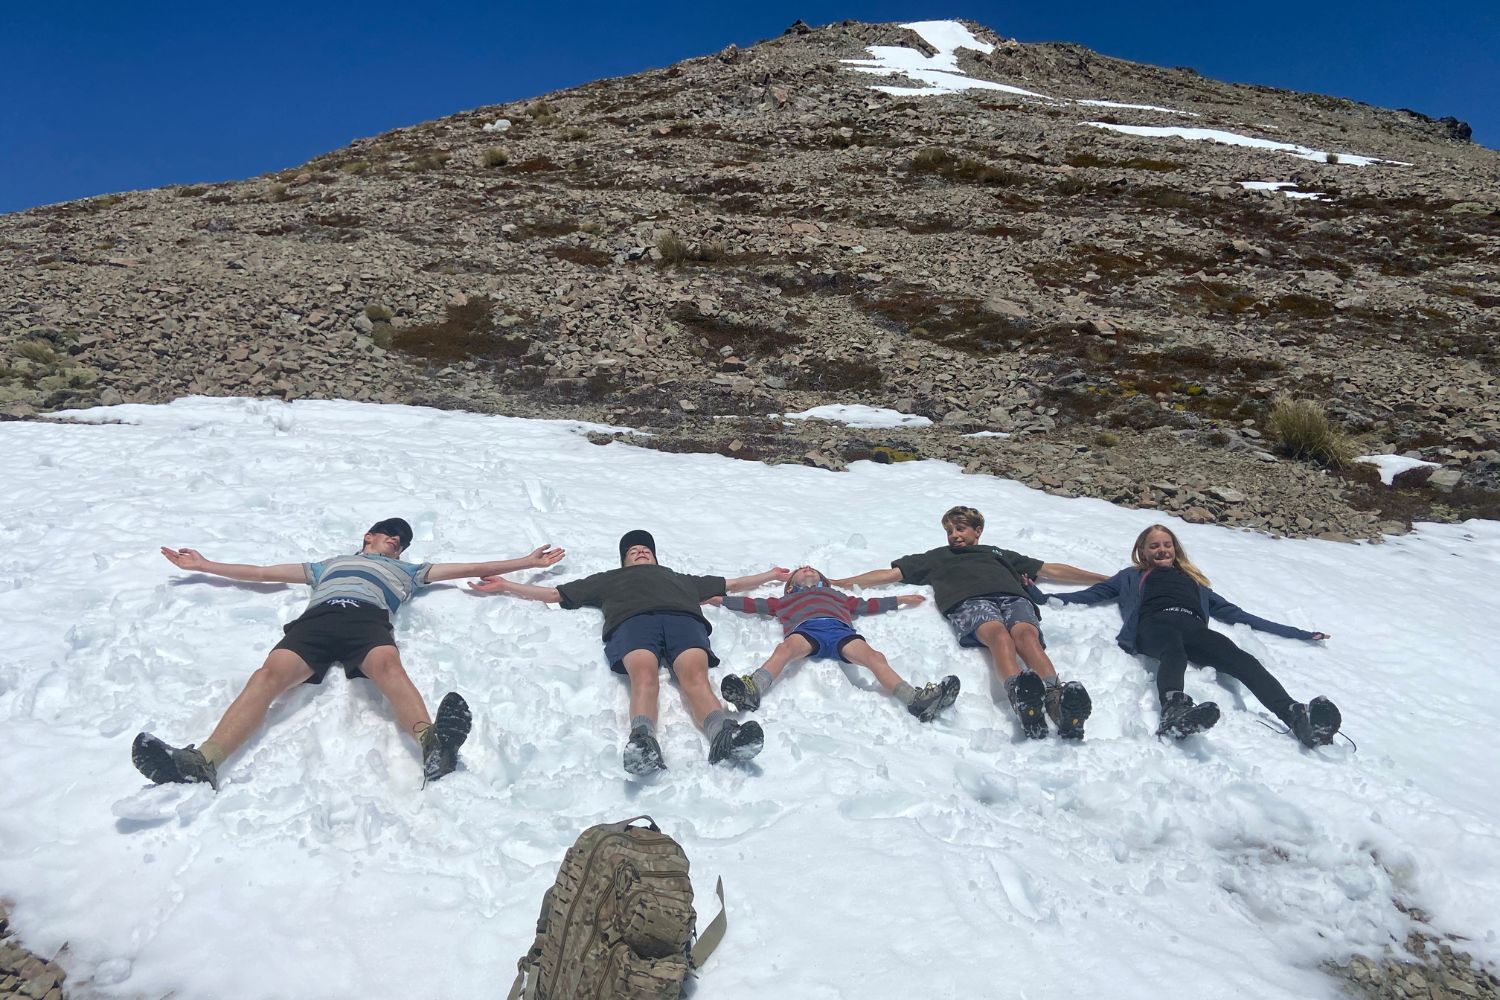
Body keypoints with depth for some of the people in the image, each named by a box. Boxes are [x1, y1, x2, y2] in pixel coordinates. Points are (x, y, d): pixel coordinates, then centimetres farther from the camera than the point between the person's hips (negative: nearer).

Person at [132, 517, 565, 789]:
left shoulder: (406, 570, 41)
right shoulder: (327, 564, 45)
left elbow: (471, 568, 39)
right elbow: (261, 572, 46)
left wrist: (528, 561, 36)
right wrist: (203, 565, 46)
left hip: (368, 618, -2)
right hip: (317, 618, 2)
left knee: (388, 665, -38)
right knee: (270, 673, -31)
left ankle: (433, 743, -67)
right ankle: (204, 761, -53)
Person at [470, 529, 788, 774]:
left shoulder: (678, 577, 48)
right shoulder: (609, 579, 45)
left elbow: (731, 584, 52)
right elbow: (554, 594, 44)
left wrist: (770, 575, 53)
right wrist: (505, 585, 41)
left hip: (683, 617, 1)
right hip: (632, 619, -1)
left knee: (695, 676, -33)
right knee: (644, 676, -37)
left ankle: (723, 735, -61)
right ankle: (642, 738, -64)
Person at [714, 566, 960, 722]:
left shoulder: (836, 595, 47)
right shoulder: (784, 601, 42)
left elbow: (869, 605, 47)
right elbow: (752, 604, 40)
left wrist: (901, 599, 48)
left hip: (840, 629, 1)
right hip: (805, 629, -1)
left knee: (873, 656, -30)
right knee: (785, 648, -38)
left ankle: (916, 700, -50)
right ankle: (752, 691, -64)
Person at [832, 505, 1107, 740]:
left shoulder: (998, 553, 44)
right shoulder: (936, 557, 41)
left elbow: (1051, 570, 42)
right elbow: (889, 574, 34)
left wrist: (1104, 578, 37)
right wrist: (836, 583, 24)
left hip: (1014, 597, 2)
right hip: (970, 601, -2)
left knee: (1026, 634, -35)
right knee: (998, 633, -38)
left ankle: (1057, 697, -62)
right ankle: (1021, 694, -68)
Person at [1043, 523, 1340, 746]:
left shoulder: (1193, 580, 42)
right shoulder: (1131, 576, 37)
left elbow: (1234, 613, 40)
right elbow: (1090, 594, 27)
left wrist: (1298, 633, 36)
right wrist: (1046, 597, 14)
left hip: (1193, 627, 3)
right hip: (1155, 624, -3)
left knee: (1241, 659, -32)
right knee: (1174, 652, -41)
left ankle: (1297, 716, -57)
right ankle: (1175, 711, -73)